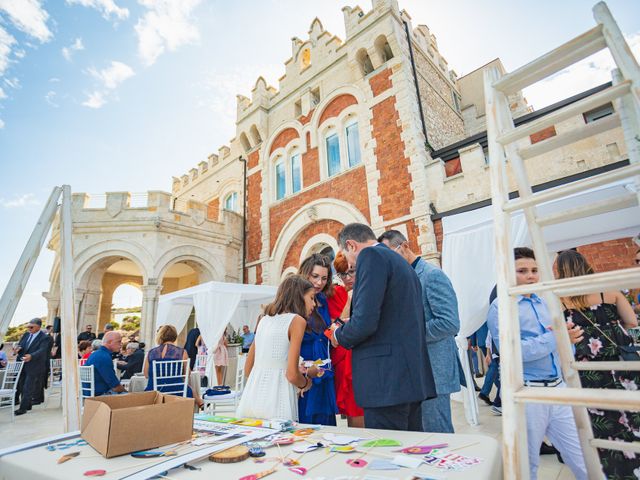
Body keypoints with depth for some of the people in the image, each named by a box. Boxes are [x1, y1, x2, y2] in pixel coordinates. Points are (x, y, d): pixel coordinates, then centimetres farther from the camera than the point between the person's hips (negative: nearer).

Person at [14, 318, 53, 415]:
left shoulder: (45, 338, -14)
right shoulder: (26, 334, 7)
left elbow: (42, 351, -25)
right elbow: (20, 344, 10)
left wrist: (31, 356, -43)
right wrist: (18, 348, -15)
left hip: (34, 367, -7)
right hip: (22, 365, 7)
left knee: (28, 388, -3)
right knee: (21, 387, 16)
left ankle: (23, 408, 8)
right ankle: (27, 405, 30)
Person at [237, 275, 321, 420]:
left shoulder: (264, 319, 12)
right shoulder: (297, 320, -7)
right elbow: (292, 375, -13)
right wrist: (306, 383, 9)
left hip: (251, 396, 7)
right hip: (275, 403, -6)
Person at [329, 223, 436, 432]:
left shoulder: (370, 255, -10)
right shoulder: (403, 263, 18)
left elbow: (364, 322, -21)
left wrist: (339, 335, 0)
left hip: (387, 381, -10)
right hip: (413, 377, 10)